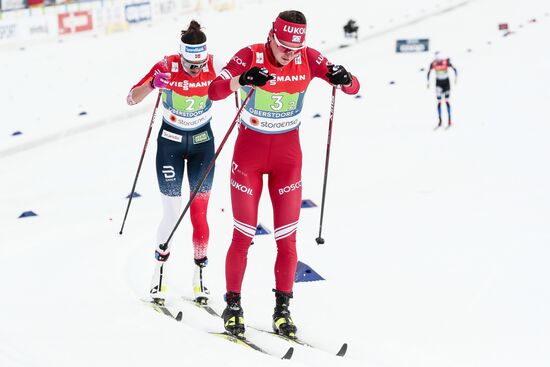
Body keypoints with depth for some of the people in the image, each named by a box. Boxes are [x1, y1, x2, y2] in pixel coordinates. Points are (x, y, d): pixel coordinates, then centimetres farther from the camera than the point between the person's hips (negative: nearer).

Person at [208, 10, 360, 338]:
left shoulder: (308, 59, -9)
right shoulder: (250, 57, -16)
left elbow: (354, 88, -7)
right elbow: (214, 92, -26)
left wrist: (344, 79, -31)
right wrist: (242, 80, -45)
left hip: (287, 155, 2)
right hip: (249, 154, -2)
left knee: (287, 238, 2)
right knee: (244, 236, 0)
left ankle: (282, 310, 13)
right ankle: (233, 306, 13)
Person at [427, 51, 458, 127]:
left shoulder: (446, 62, -19)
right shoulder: (433, 64, -13)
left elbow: (454, 69, -10)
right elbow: (429, 72, 2)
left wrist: (456, 77, -20)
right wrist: (428, 82, 2)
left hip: (446, 82, -2)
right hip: (439, 83, 2)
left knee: (447, 101, -4)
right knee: (439, 102, -2)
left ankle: (449, 121, 1)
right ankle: (440, 121, 4)